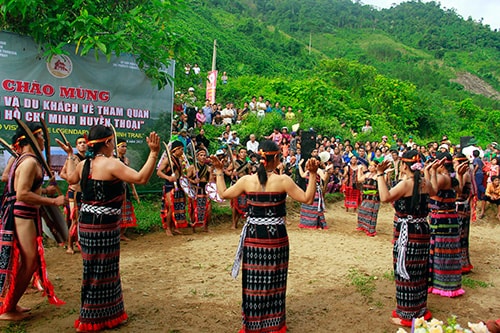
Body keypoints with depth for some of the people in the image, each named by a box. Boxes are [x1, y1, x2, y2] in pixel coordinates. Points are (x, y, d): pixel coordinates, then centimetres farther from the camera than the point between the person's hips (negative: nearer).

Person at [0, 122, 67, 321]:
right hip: (23, 216, -10)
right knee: (29, 263, -2)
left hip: (22, 215, 10)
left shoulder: (23, 159, 14)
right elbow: (22, 195, -26)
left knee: (23, 262, 18)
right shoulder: (30, 161, -18)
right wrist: (53, 201, -25)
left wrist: (44, 190, 27)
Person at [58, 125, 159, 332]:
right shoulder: (111, 164, -19)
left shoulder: (83, 164, 7)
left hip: (88, 221, 9)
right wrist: (154, 153, -26)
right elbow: (141, 178, -27)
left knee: (95, 269, 19)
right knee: (101, 270, 3)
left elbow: (71, 178, 28)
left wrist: (70, 155, 37)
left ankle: (99, 313, 35)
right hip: (103, 224, -9)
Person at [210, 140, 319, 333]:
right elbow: (307, 198, -8)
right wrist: (313, 174, -10)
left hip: (253, 236, 1)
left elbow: (223, 194, 5)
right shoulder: (283, 180, -11)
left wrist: (219, 172, 12)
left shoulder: (247, 180, -5)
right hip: (276, 236, -1)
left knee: (253, 279, 12)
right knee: (275, 279, 13)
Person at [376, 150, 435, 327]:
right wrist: (432, 174, 39)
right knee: (419, 271, 19)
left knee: (406, 272, 3)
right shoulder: (425, 182, 4)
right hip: (422, 230, 8)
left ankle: (407, 315, 14)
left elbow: (385, 197, -33)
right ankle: (420, 310, 34)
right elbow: (433, 192, 28)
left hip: (407, 233, -8)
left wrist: (380, 174, -27)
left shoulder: (406, 183, -20)